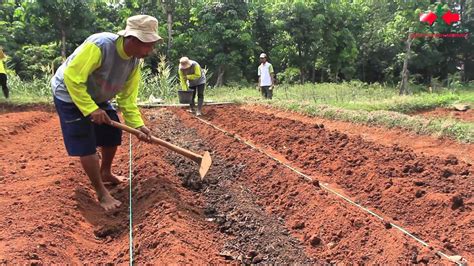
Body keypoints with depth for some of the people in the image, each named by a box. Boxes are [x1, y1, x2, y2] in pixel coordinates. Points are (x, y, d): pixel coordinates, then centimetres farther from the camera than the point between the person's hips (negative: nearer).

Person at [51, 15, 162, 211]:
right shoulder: (99, 45, -35)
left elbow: (127, 98, -6)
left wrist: (137, 124, -17)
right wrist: (91, 110, -33)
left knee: (113, 133, 13)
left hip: (96, 97, 8)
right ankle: (101, 193, 4)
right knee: (86, 145, -10)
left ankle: (105, 173, 37)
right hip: (69, 94, -8)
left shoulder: (135, 61, -11)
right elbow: (72, 78, -33)